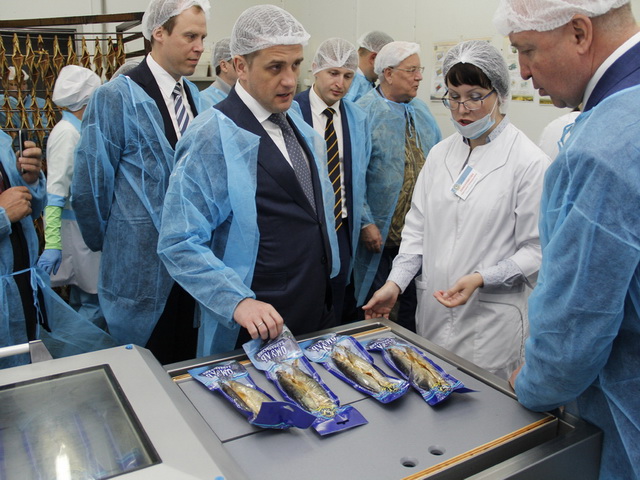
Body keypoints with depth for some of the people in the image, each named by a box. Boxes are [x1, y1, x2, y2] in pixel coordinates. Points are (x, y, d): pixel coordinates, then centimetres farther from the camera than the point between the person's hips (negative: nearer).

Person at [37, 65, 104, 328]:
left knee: (83, 297, 17)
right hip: (78, 228, -9)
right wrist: (53, 244, -26)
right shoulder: (67, 132, -16)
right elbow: (55, 191, -21)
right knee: (96, 298, -6)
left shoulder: (77, 130, 10)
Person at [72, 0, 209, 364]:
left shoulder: (193, 94, 7)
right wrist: (106, 242, 2)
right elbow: (89, 186, -9)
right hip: (143, 262, -5)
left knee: (189, 360, 19)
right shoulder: (117, 96, -13)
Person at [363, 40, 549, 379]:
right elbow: (417, 227, 9)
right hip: (433, 312, 5)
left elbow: (536, 250, -8)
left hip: (491, 319, -4)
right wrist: (395, 283, -1)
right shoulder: (440, 154, 8)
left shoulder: (529, 161, -8)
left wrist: (480, 279, -20)